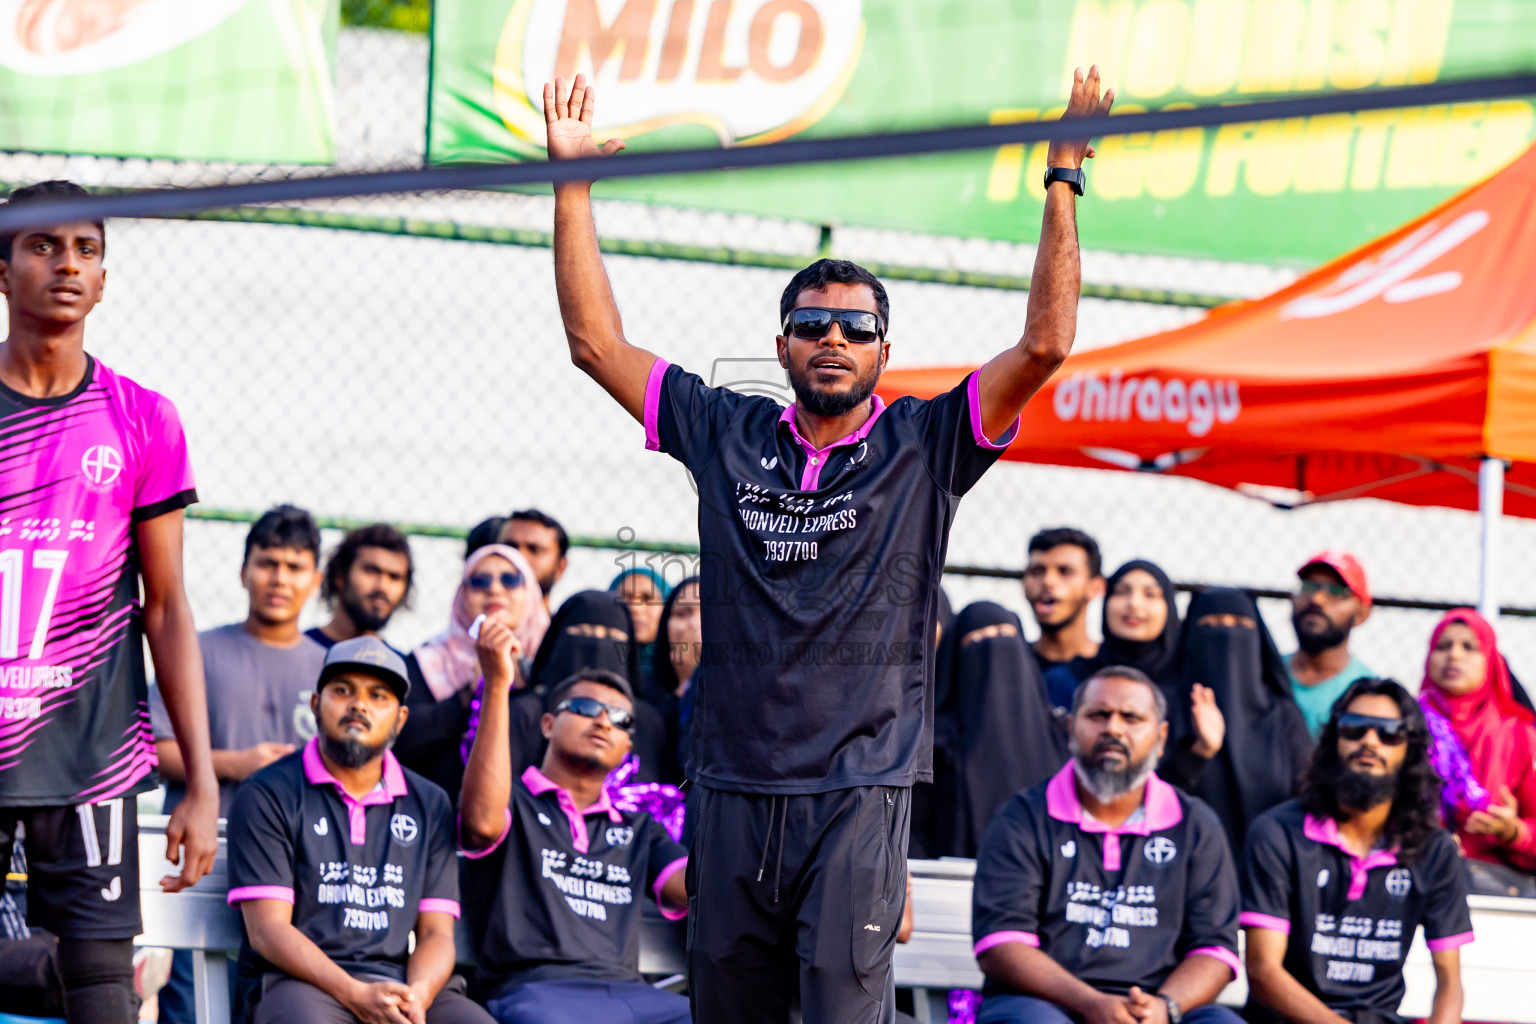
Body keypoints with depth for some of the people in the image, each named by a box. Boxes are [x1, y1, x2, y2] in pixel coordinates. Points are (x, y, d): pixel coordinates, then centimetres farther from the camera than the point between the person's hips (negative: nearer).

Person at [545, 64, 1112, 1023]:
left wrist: (1064, 178, -9)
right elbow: (598, 342, 13)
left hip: (861, 788, -3)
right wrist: (573, 184, 10)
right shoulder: (728, 435, 11)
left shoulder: (922, 445, 4)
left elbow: (1046, 342, -6)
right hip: (735, 782, 3)